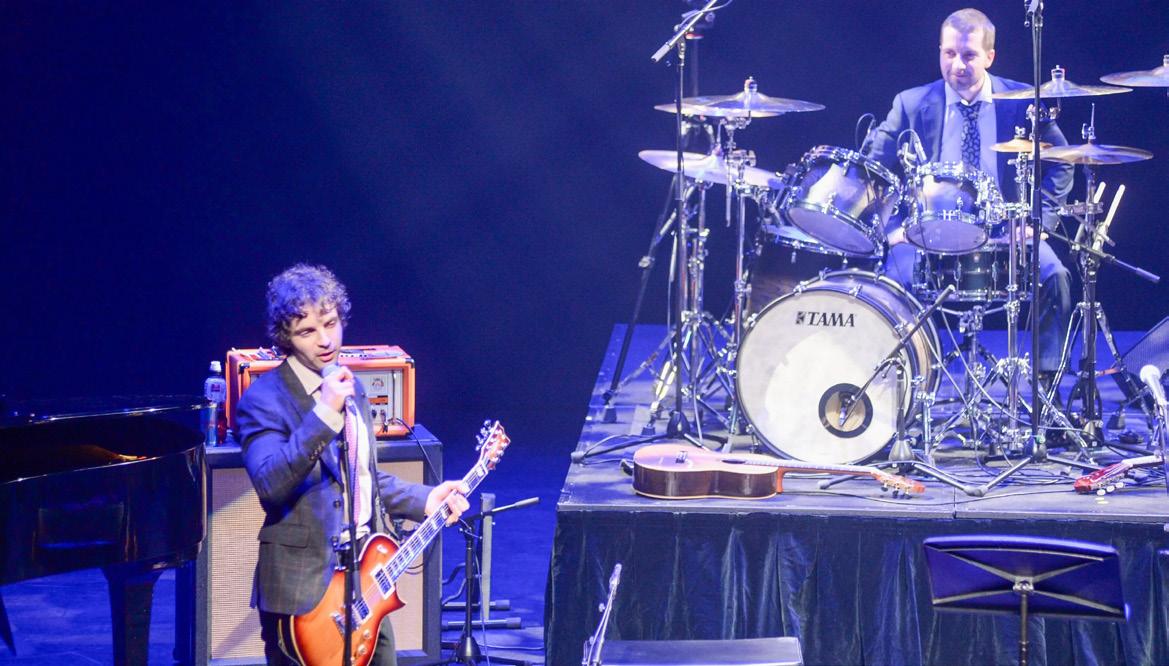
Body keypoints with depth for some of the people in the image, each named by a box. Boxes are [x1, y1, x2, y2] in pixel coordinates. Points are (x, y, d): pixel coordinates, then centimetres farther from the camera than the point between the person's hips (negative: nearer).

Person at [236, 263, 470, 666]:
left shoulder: (350, 386, 11)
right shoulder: (265, 399, -14)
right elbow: (269, 483, -30)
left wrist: (425, 500, 10)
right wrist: (324, 414, -34)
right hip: (303, 589, -7)